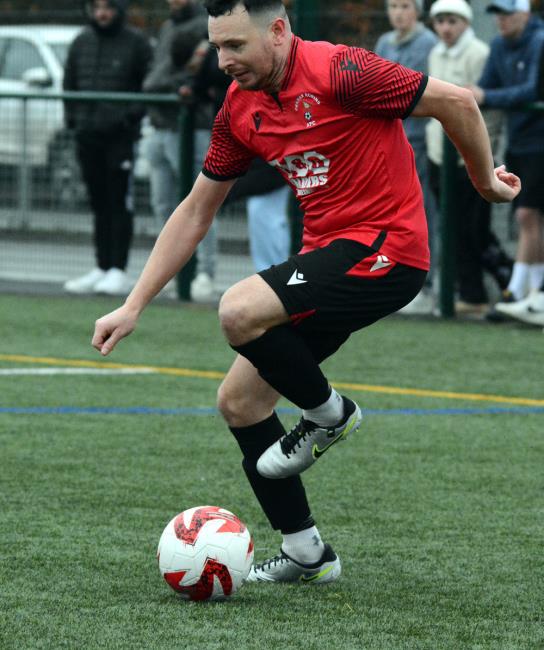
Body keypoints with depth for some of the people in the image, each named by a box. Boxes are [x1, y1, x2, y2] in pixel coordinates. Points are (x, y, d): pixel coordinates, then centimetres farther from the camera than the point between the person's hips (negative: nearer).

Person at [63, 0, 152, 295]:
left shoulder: (135, 43, -3)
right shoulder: (82, 43, 12)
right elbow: (70, 83, 20)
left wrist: (132, 115, -12)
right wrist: (72, 117, 9)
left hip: (120, 135, -5)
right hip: (88, 135, 5)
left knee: (120, 203, -6)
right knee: (99, 204, 10)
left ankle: (118, 271, -6)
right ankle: (101, 269, 15)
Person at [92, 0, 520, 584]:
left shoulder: (337, 72, -17)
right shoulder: (240, 109, 7)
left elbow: (455, 102, -10)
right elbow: (194, 213, 15)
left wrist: (483, 178, 4)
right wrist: (133, 306, 11)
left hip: (385, 250, -9)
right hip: (327, 250, 9)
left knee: (239, 312, -27)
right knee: (237, 401, 6)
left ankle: (329, 412, 1)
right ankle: (304, 554, 16)